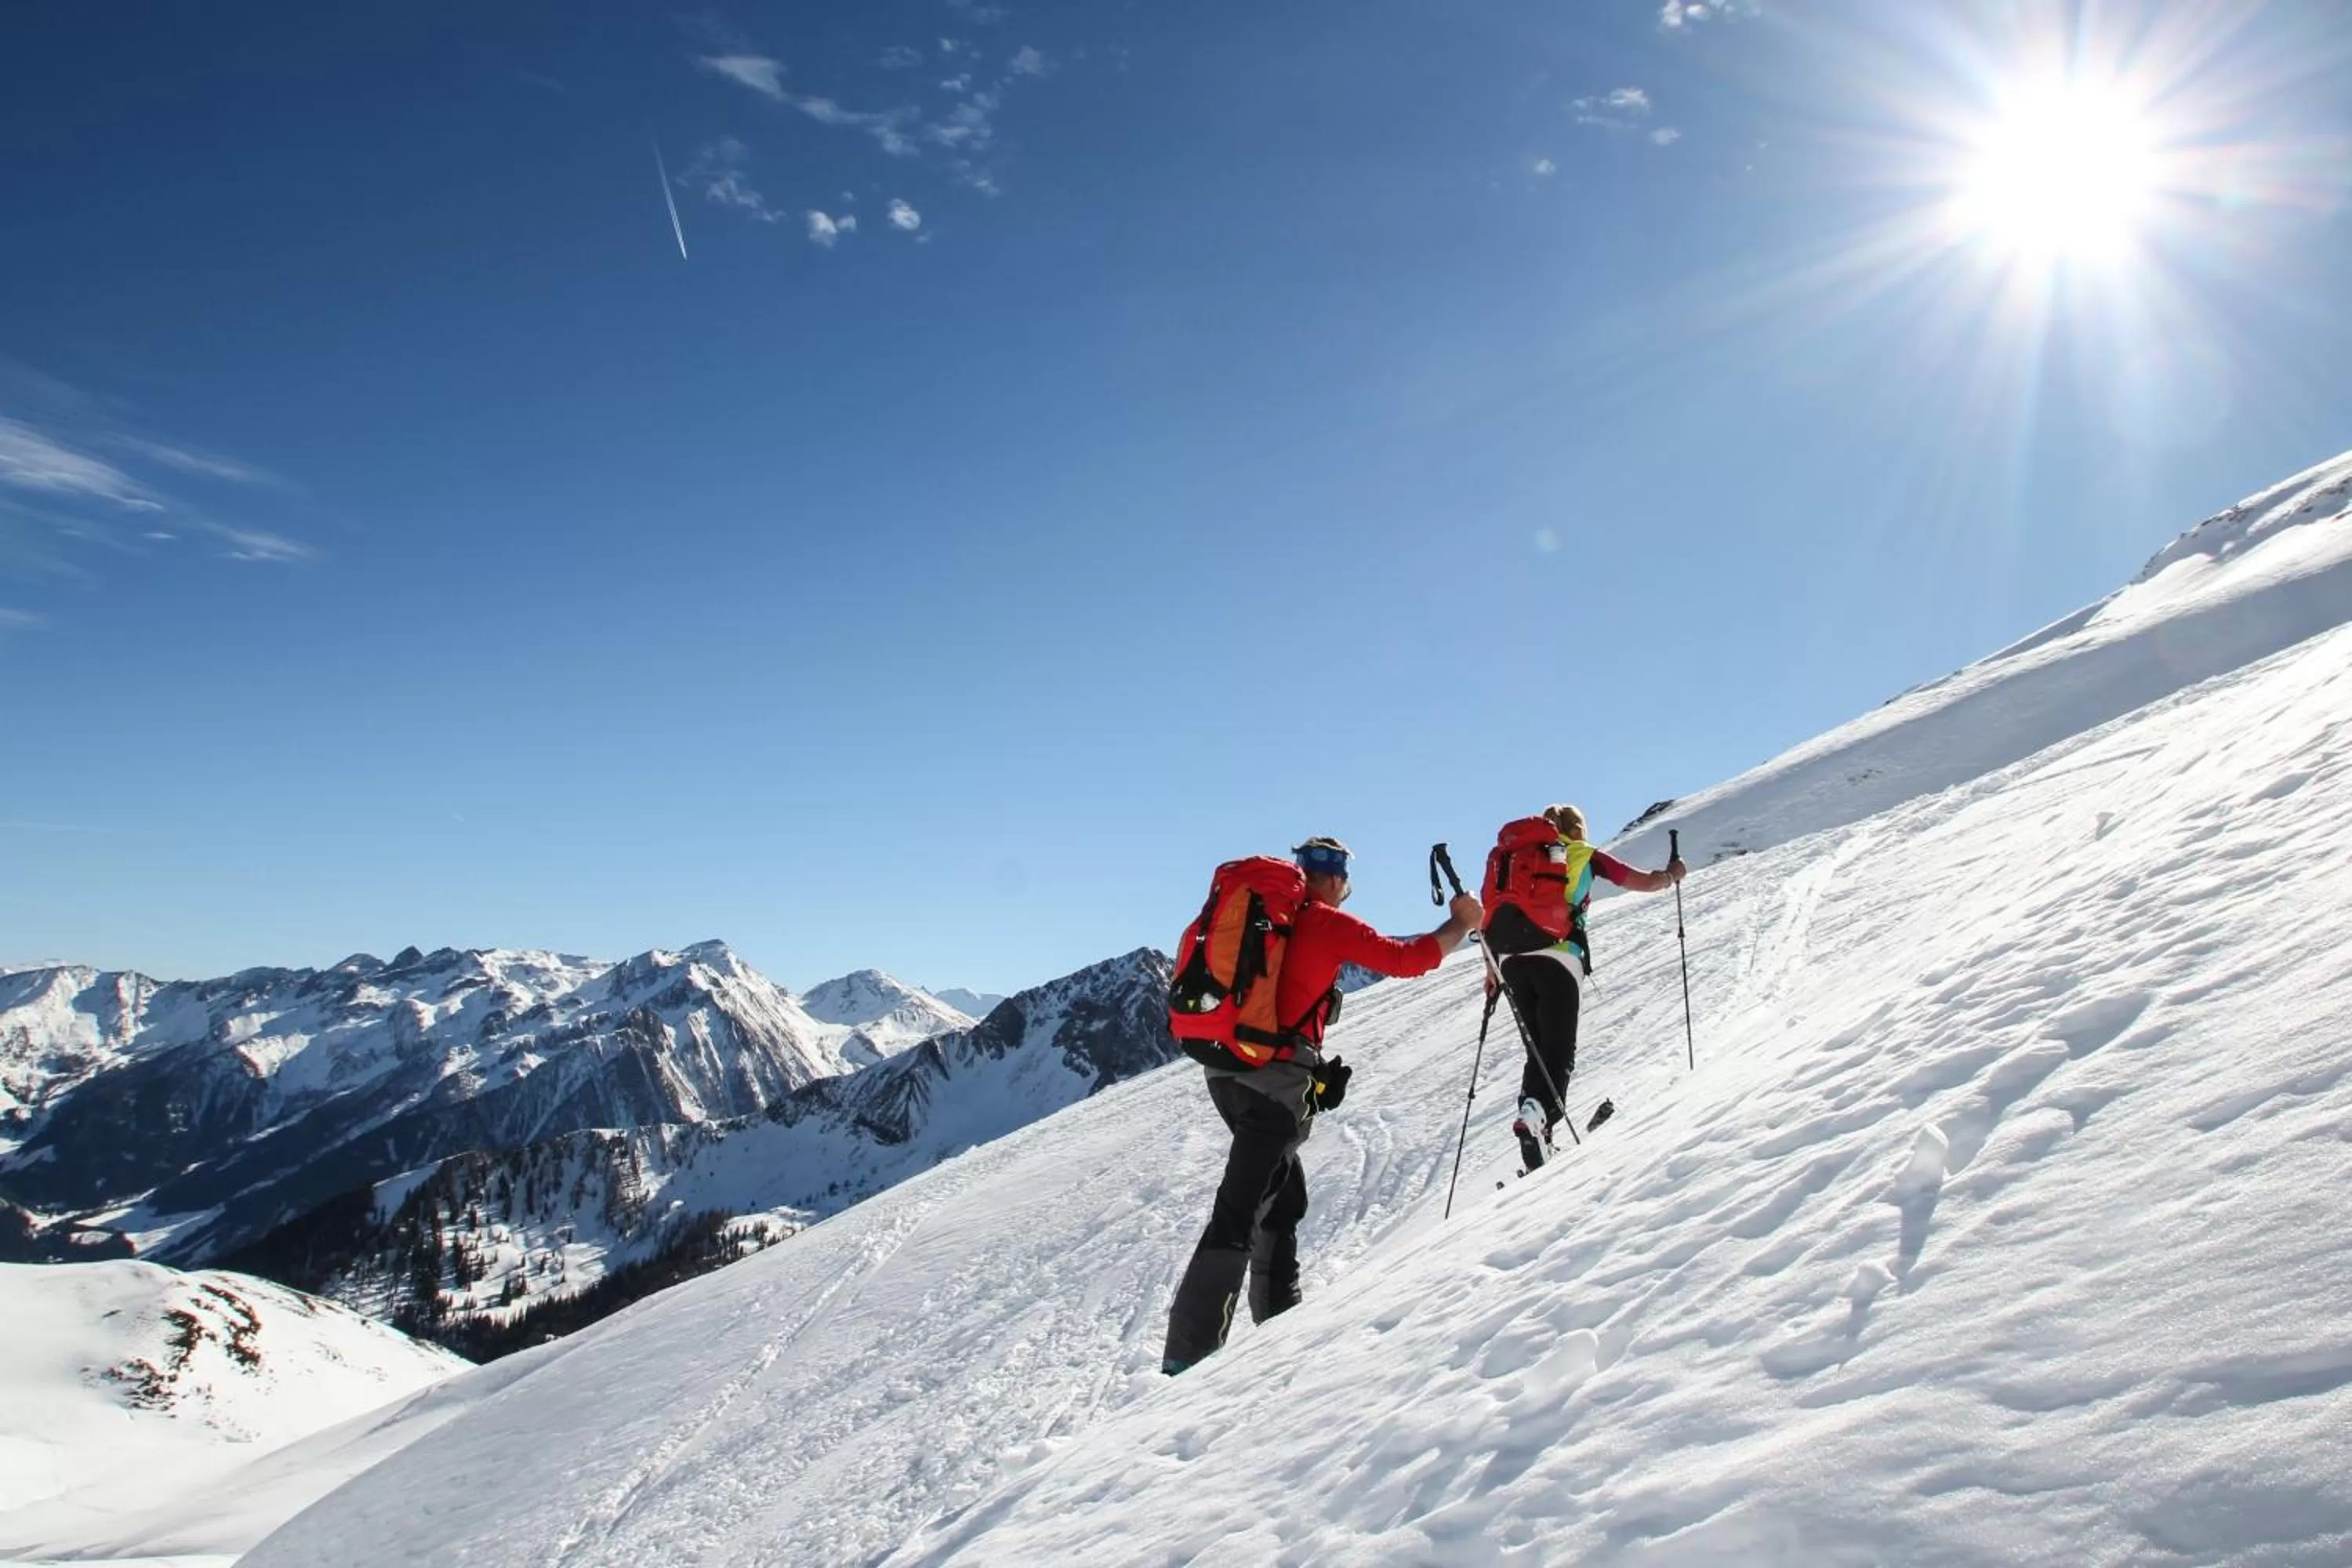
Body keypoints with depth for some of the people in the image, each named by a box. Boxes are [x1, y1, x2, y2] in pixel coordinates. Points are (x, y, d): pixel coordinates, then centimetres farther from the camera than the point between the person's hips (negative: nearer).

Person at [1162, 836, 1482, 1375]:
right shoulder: (1328, 923, -4)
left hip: (1227, 1070, 8)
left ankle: (1278, 1319, 31)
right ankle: (1190, 1353, -13)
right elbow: (1408, 958, -3)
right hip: (1277, 1079, -8)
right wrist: (1461, 923, 11)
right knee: (1239, 1215, -9)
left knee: (1284, 1195, 23)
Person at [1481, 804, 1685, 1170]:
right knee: (1559, 1053, -4)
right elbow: (1645, 882, 15)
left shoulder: (1509, 855, 25)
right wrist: (1672, 874, 36)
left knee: (1538, 1050, 15)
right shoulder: (1583, 855, 14)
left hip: (1510, 958, 4)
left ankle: (1536, 1129, 3)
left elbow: (1491, 915, 19)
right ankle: (1536, 1115, -30)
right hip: (1556, 956, -4)